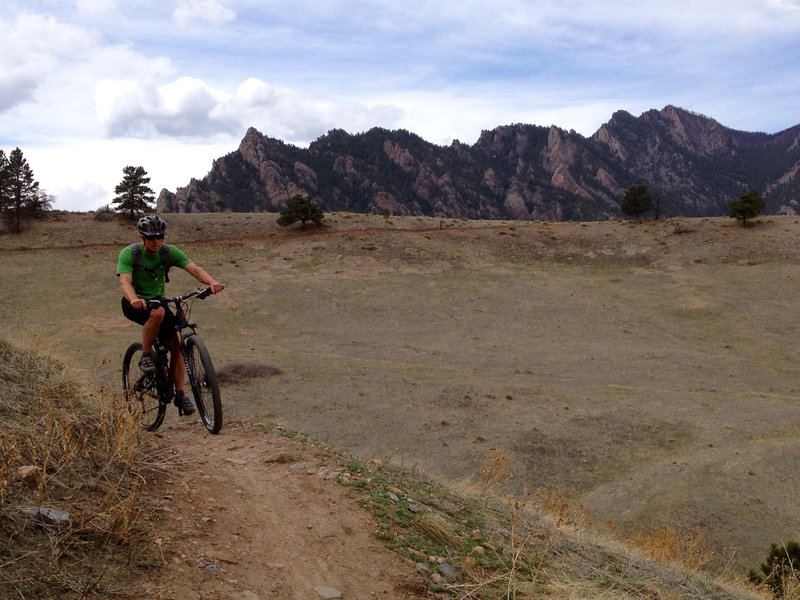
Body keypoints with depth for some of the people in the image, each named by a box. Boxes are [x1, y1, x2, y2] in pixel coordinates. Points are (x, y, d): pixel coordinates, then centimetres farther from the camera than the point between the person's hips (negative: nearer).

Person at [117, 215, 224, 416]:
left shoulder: (169, 251, -10)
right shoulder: (129, 253, -17)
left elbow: (194, 269, -22)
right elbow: (124, 281, -31)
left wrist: (211, 281, -43)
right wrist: (134, 299, -53)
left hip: (157, 300, 4)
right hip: (134, 304, -4)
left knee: (177, 340, -14)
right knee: (157, 313, -38)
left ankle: (180, 393, -4)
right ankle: (145, 356, -17)